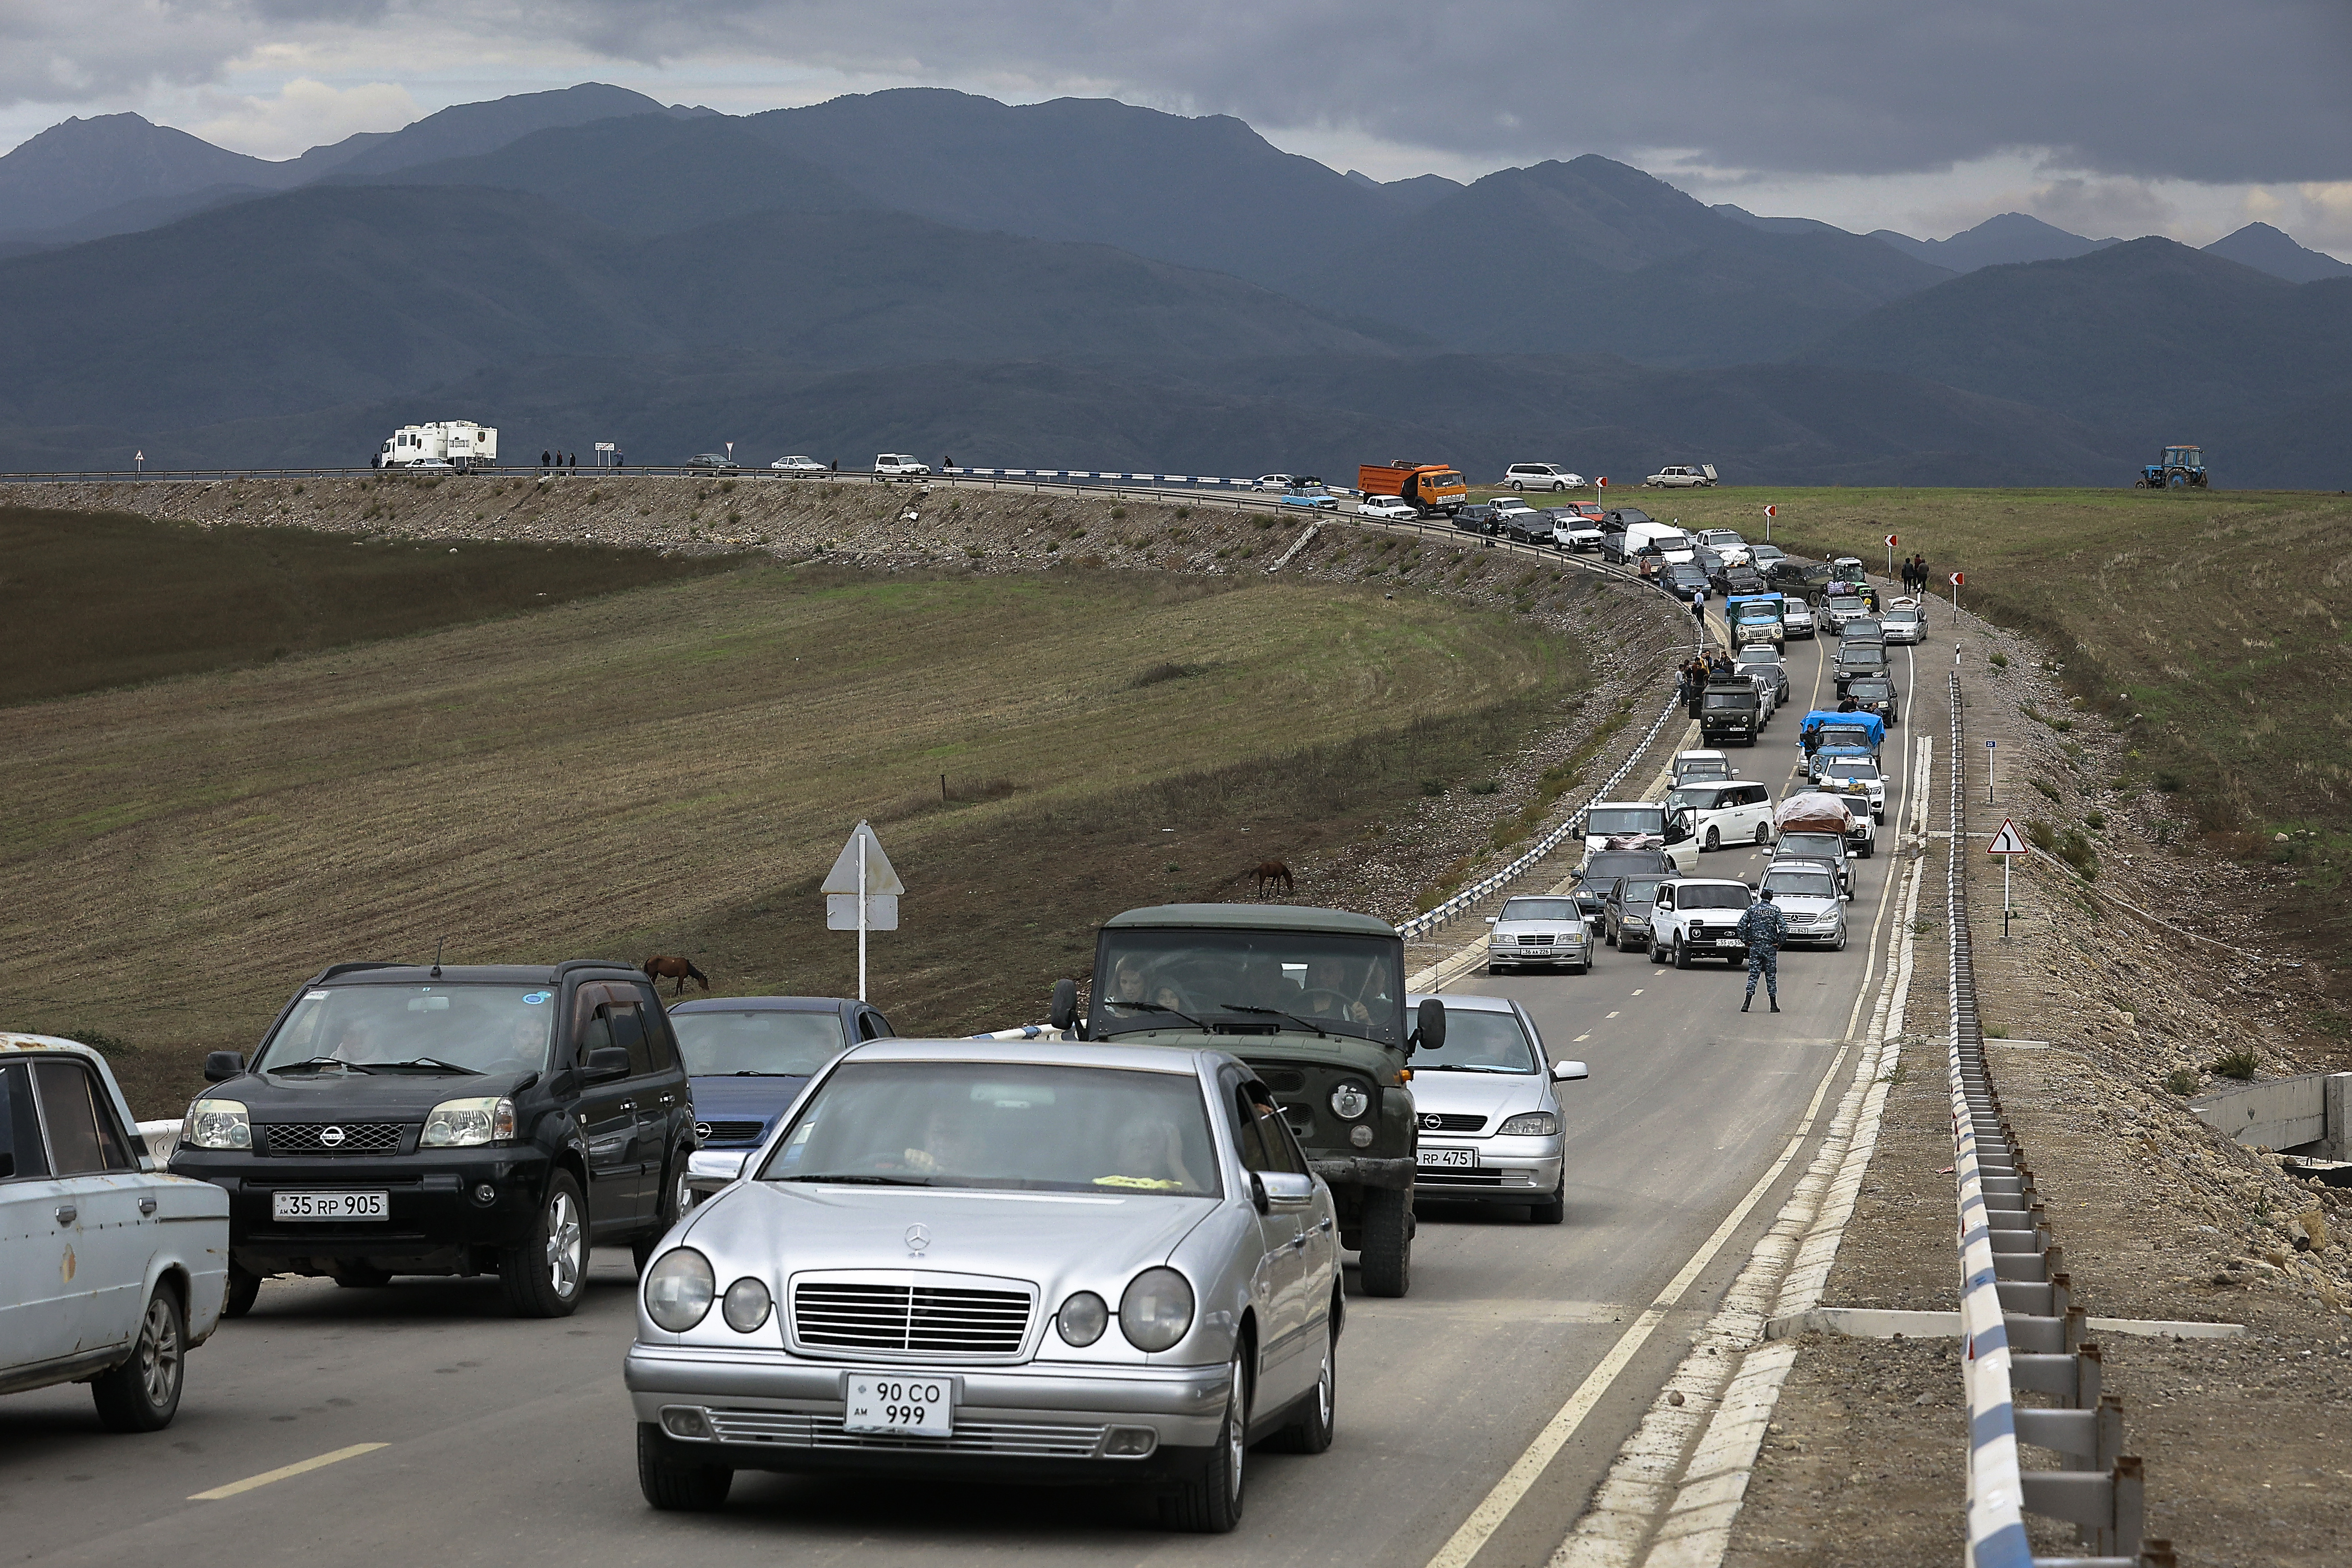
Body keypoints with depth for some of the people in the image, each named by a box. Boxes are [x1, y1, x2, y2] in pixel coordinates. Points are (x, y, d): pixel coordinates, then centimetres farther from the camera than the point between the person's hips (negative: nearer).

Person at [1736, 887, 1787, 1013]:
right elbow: (1784, 928, -12)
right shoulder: (1775, 910, -3)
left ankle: (1747, 1003, -9)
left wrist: (1746, 941, 5)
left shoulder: (1752, 909, 2)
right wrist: (1780, 943, 0)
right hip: (1770, 946, -1)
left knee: (1753, 974, 2)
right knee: (1771, 975, 6)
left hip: (1755, 946, 1)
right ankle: (1774, 1005, 9)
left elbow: (1741, 926, -3)